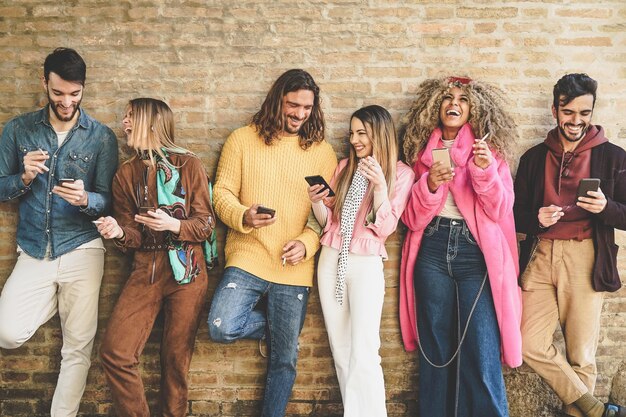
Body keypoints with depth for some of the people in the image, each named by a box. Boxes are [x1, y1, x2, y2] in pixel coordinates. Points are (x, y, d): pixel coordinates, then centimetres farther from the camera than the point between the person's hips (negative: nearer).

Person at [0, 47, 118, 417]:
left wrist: (85, 200, -23)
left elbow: (108, 201, -1)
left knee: (78, 347, -3)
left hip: (81, 249, -2)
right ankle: (59, 300, 19)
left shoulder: (102, 137, -1)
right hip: (33, 252, 2)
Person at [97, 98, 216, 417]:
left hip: (186, 270, -3)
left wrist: (173, 225, -19)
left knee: (176, 357, 4)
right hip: (145, 269, 3)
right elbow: (132, 238, 10)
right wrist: (119, 233, -12)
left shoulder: (189, 166, 0)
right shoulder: (126, 174, 11)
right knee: (114, 352, -10)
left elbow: (206, 226, -2)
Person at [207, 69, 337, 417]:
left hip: (294, 269, 1)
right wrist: (243, 216, -20)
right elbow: (222, 192, 1)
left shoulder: (322, 152, 5)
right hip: (248, 258, 0)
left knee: (285, 359, 8)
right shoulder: (243, 140, 3)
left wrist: (307, 243, -14)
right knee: (222, 327, -21)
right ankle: (276, 326, 12)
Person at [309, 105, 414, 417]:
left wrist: (380, 184, -20)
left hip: (366, 264, -4)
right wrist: (317, 201, -8)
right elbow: (328, 221, 13)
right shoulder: (345, 166, 11)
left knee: (363, 353, -11)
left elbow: (385, 228, -8)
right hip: (331, 260, 5)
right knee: (341, 350, 8)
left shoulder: (401, 174, -1)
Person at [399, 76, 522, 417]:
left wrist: (485, 170, -17)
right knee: (435, 347, 8)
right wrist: (430, 184, -12)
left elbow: (500, 211, -2)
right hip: (432, 251, 2)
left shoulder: (488, 151, 7)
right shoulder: (423, 152, 11)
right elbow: (412, 218, 6)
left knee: (481, 353, -7)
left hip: (476, 252, -2)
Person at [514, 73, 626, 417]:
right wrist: (537, 219, -11)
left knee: (580, 355, 2)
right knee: (531, 344, -3)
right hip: (540, 257, 3)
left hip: (584, 260, -2)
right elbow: (517, 215, 11)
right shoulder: (533, 157, 11)